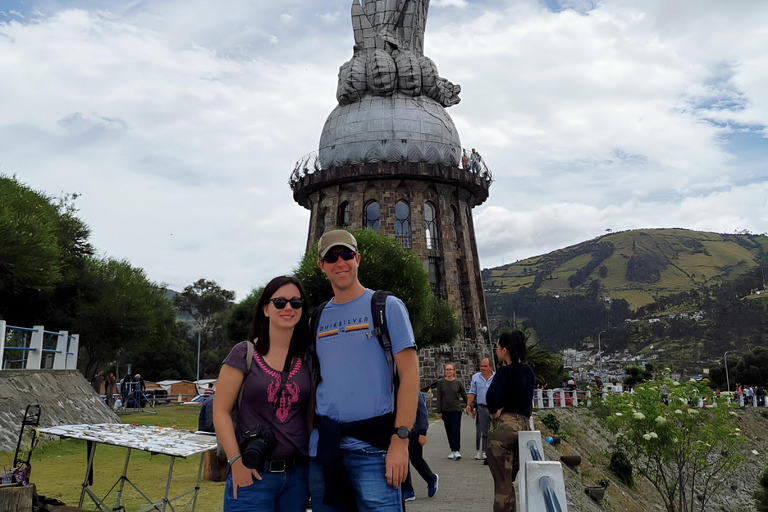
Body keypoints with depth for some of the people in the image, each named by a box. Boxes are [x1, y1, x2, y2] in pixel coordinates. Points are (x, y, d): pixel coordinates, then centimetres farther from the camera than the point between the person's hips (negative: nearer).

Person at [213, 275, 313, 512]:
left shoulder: (307, 359, 6)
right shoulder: (244, 353, -3)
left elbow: (311, 415, 10)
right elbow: (221, 411, -5)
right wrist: (236, 461, -11)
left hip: (297, 474, 4)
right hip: (253, 474, -3)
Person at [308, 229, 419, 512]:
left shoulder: (387, 306, -2)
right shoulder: (318, 318, 11)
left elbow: (409, 374, -8)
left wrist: (400, 441, -15)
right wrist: (309, 432, 8)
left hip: (371, 447, -4)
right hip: (322, 447, 5)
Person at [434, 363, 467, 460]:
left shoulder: (458, 383, 1)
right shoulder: (441, 383, 3)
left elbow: (464, 396, 7)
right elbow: (438, 398, 4)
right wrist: (439, 411, 0)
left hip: (456, 409, -2)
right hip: (445, 410, 2)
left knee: (456, 430, -11)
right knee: (449, 431, 8)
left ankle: (457, 450, -10)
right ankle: (453, 450, 19)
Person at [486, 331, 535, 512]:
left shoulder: (505, 371, -12)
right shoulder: (528, 371, 11)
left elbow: (491, 395, -28)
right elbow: (528, 400, 16)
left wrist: (493, 412, -13)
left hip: (504, 425, -7)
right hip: (523, 426, 7)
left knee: (502, 481, 1)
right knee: (509, 479, 22)